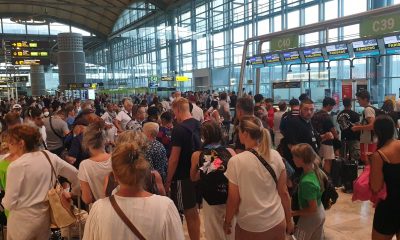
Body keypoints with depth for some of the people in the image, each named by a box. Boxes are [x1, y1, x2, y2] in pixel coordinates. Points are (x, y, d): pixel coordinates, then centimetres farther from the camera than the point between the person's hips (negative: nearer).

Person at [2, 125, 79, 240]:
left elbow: (10, 203, -16)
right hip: (45, 217, 5)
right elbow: (75, 174, 0)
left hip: (22, 221, -5)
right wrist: (73, 193, 14)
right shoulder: (49, 156, -5)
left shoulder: (16, 166, -20)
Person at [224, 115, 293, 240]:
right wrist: (289, 220, 11)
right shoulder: (275, 156, -9)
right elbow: (284, 192, -2)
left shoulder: (236, 161, -19)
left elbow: (233, 199, -13)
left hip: (250, 227, -3)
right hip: (277, 222, 3)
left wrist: (227, 222, 4)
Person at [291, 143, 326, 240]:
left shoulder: (307, 182, -35)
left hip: (310, 217, -8)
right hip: (321, 213, 8)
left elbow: (313, 209, -28)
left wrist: (295, 213, -18)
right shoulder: (315, 169, -12)